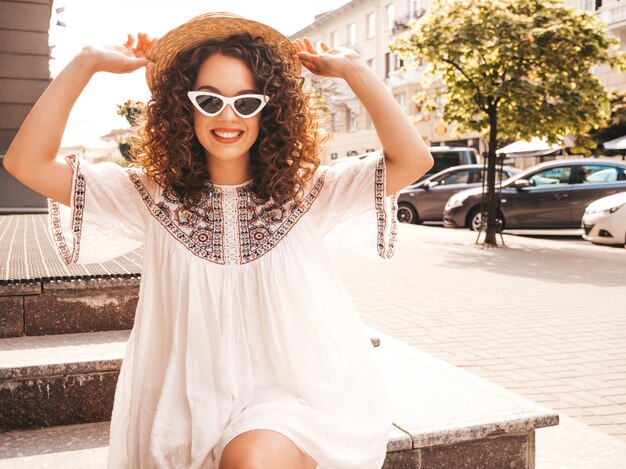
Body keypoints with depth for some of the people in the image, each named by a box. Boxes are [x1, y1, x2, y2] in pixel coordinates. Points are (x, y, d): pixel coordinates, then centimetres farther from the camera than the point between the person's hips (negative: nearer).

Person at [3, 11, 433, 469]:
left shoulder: (305, 194, -1)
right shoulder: (155, 199, 2)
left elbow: (413, 159, -11)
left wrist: (352, 68, -10)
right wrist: (87, 62, -7)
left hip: (298, 401, -2)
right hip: (194, 421, 2)